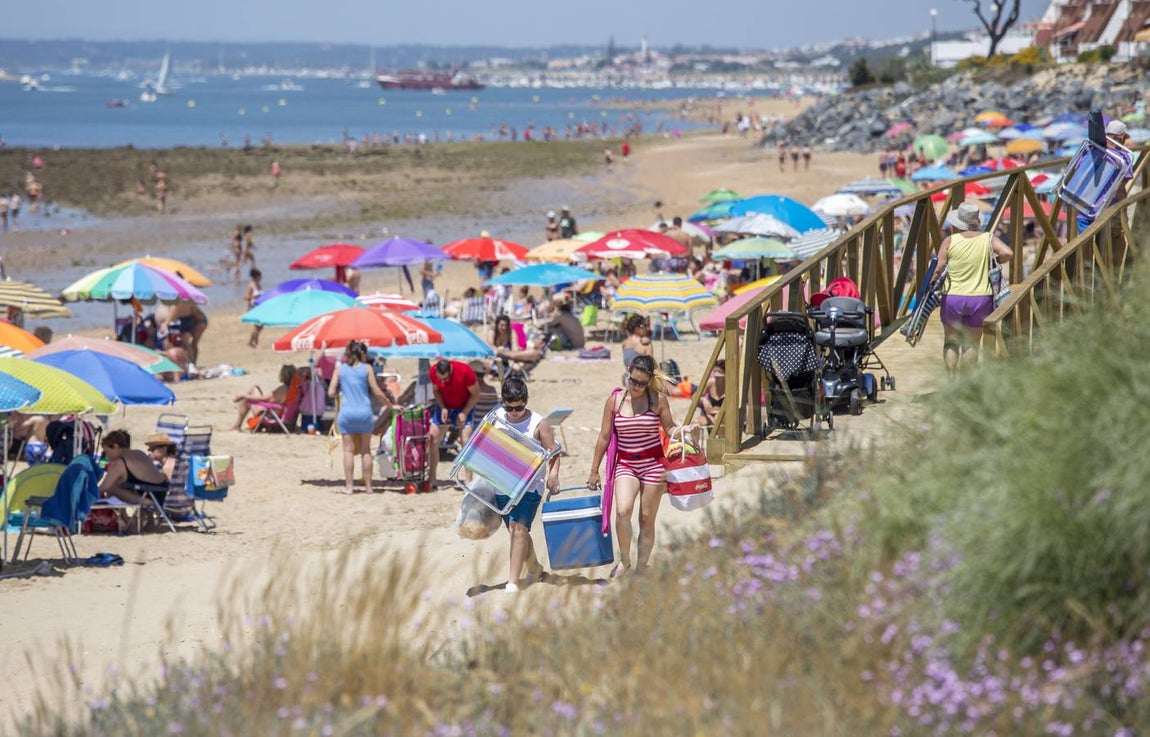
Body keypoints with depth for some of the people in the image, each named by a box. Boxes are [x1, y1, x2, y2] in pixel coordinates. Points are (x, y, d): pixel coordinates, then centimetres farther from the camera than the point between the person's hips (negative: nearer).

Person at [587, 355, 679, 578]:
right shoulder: (615, 400, 0)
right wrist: (594, 471, 8)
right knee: (623, 511, -22)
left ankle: (641, 567, 15)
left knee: (647, 518, 2)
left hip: (653, 463, 0)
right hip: (625, 463, 0)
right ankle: (624, 561, -4)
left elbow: (669, 428, 8)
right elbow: (604, 437, 5)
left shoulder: (658, 400, -2)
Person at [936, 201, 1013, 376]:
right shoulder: (988, 240, -2)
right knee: (971, 344, 12)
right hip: (980, 299, 1)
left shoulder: (949, 241, -5)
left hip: (952, 298, -1)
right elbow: (1008, 253, -16)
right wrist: (994, 262, 4)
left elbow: (938, 270, -10)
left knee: (951, 341, 14)